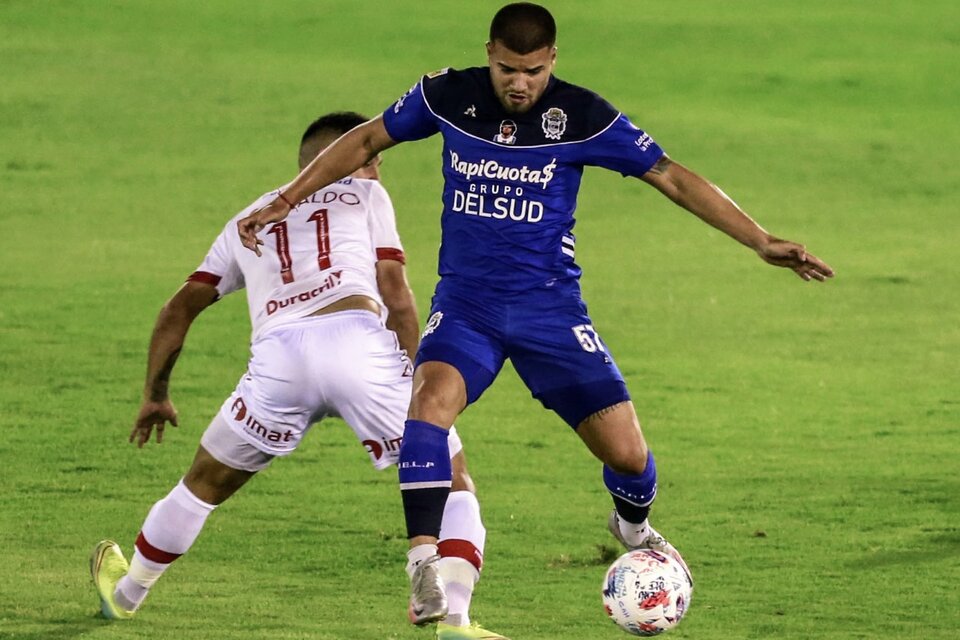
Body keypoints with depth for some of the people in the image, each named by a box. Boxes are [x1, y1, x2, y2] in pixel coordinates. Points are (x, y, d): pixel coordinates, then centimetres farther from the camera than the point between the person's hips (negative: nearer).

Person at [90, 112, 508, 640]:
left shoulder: (249, 219, 33)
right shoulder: (365, 195, 24)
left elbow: (179, 309, 32)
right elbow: (395, 295, 11)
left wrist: (155, 394, 42)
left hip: (279, 355, 3)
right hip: (358, 337, -3)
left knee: (205, 485, 26)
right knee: (451, 482, 10)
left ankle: (125, 593, 43)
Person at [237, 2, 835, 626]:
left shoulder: (581, 116, -11)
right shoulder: (447, 95, -6)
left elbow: (673, 178, -7)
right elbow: (365, 141, 10)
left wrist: (761, 241, -12)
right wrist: (285, 201, 9)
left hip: (550, 305, 0)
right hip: (466, 304, 0)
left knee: (627, 453, -3)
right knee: (432, 399, -30)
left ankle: (634, 527, 34)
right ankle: (424, 568, -28)